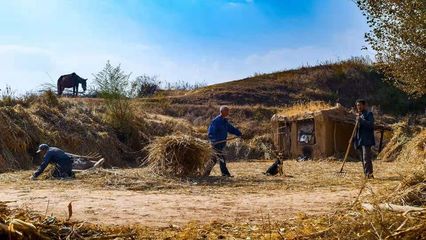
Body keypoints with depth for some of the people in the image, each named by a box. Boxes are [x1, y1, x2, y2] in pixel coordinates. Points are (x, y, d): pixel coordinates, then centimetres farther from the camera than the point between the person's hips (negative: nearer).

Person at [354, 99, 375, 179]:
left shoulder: (369, 114, -3)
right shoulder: (359, 115, 21)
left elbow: (371, 125, -17)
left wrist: (361, 120, -24)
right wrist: (355, 139, 17)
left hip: (366, 140, -8)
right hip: (359, 140, 8)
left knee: (366, 158, -16)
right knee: (362, 159, 8)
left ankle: (369, 173, -18)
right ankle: (366, 174, 12)